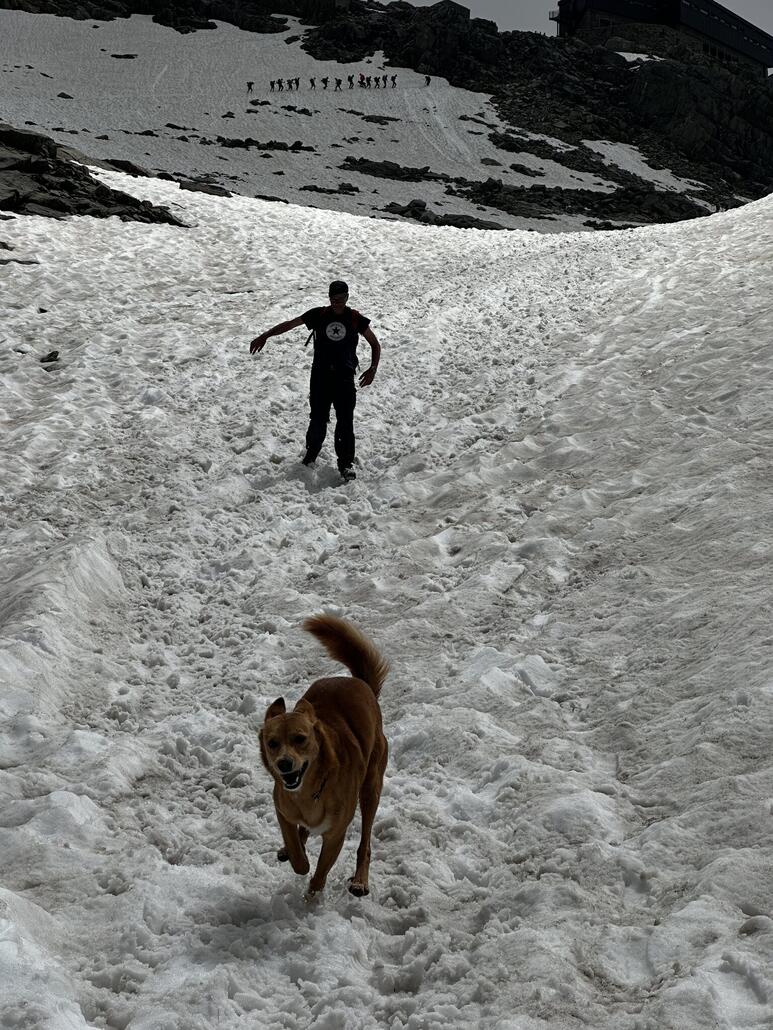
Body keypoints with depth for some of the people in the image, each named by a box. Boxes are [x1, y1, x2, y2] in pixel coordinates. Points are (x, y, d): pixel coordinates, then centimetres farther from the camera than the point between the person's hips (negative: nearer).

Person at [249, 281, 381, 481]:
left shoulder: (356, 319, -1)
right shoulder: (318, 315, 1)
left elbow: (375, 344, 7)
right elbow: (289, 324, 5)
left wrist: (373, 368, -7)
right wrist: (265, 336, -3)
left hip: (345, 377, -1)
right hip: (320, 375, 1)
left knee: (345, 421, -6)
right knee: (318, 419, 4)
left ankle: (346, 464, 0)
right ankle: (311, 454, 27)